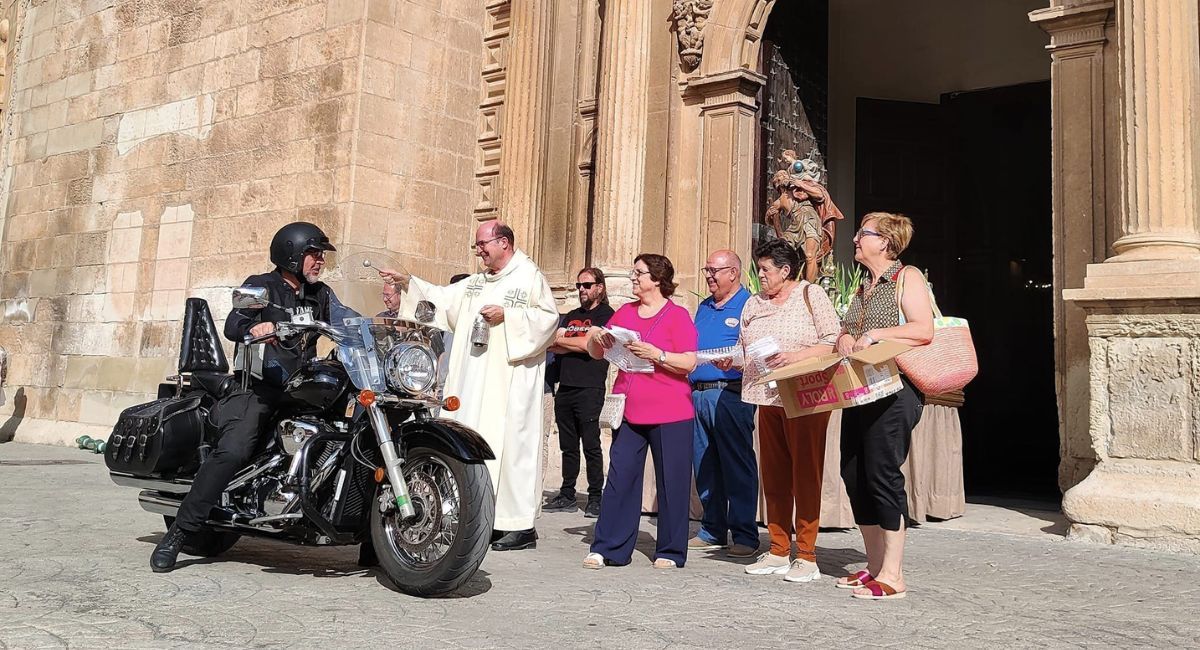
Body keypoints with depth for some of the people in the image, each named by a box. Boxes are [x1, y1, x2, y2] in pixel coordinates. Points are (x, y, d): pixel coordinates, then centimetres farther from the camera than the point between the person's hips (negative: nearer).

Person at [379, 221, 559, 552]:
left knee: (508, 446, -8)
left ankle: (521, 526, -3)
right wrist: (408, 282, 11)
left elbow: (548, 316, -9)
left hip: (509, 382, -7)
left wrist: (507, 316, -15)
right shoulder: (475, 283, 22)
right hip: (474, 382, 7)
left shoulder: (530, 277, 0)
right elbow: (442, 298, 20)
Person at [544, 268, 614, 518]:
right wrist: (577, 346, -8)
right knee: (568, 446, 10)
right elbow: (552, 346, 10)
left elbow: (588, 344, -13)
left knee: (591, 445, -5)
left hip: (589, 389, -6)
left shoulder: (606, 315, 0)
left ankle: (595, 498, 1)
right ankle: (567, 496, 17)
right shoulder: (571, 316, 21)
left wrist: (561, 340, 0)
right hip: (565, 388, 7)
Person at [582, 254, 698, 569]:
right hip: (629, 411, 5)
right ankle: (609, 548, 9)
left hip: (670, 415, -4)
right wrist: (595, 337, -3)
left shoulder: (678, 315, -3)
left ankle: (670, 551, 15)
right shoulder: (625, 312, 13)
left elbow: (689, 363, -11)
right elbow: (597, 353, 18)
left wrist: (656, 354, -22)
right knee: (619, 478, 3)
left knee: (671, 482, 3)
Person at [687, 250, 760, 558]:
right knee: (705, 467, 11)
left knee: (738, 467, -3)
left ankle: (745, 536, 5)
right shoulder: (703, 307, 20)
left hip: (730, 395, -7)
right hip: (697, 394, 7)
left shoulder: (748, 306, -3)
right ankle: (712, 531, 21)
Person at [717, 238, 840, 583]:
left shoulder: (811, 294, -1)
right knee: (773, 476, 8)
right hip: (768, 399, 6)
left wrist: (797, 356, -18)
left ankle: (807, 557, 3)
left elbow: (834, 341, -8)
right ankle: (778, 552, 17)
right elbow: (745, 350, 17)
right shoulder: (754, 304, 16)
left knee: (806, 475, -3)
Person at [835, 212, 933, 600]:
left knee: (882, 475, -10)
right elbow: (846, 332, 23)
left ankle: (892, 576, -2)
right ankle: (874, 566, 18)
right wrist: (845, 340, 1)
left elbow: (924, 331, -15)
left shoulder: (907, 277, -3)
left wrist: (874, 335, -18)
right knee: (854, 475, 7)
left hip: (893, 389, -9)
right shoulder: (865, 287, 21)